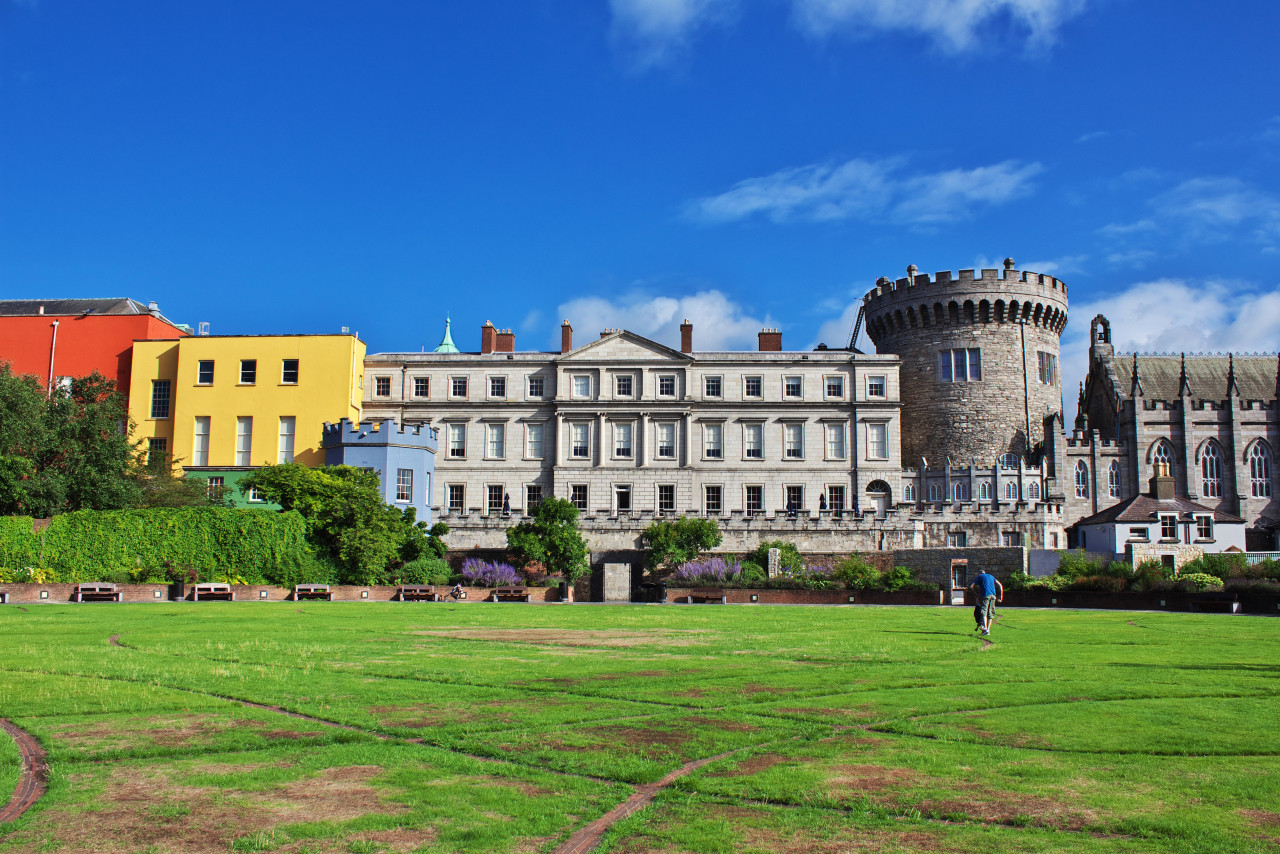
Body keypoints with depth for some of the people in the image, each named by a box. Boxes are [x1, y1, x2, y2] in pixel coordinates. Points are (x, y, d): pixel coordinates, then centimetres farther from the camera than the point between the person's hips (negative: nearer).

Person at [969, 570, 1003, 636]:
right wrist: (1001, 595, 17)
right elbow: (1000, 585, 21)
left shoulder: (979, 577, 14)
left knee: (983, 612, -10)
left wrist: (975, 593, 16)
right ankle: (988, 630, 13)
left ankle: (985, 628, -26)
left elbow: (970, 586, 7)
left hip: (985, 595, -5)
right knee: (990, 613, 10)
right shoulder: (991, 576, 26)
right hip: (993, 595, 5)